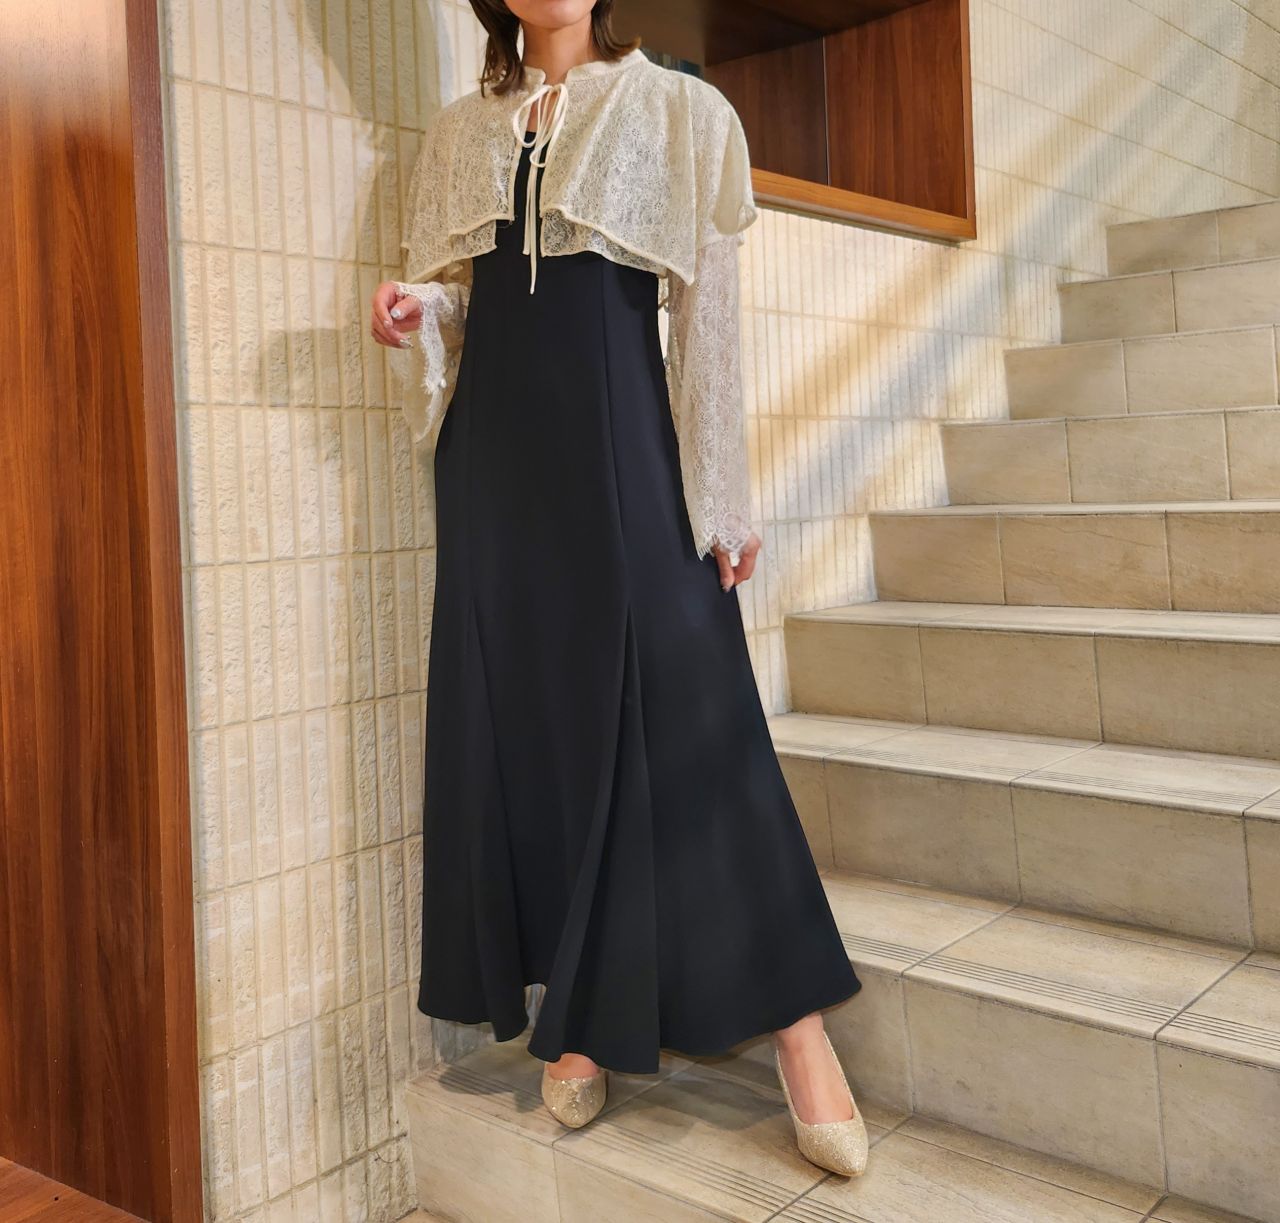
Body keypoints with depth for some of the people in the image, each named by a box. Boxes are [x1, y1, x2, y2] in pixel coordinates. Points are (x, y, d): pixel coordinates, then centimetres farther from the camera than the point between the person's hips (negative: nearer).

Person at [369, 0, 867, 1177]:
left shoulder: (679, 112, 6)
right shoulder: (458, 133, 16)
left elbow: (710, 316, 0)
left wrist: (721, 495, -6)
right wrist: (418, 314, -5)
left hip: (621, 431, -4)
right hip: (496, 441, 4)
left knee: (678, 717, -8)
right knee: (522, 712, 2)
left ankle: (794, 1025, 1)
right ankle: (576, 1021, 13)